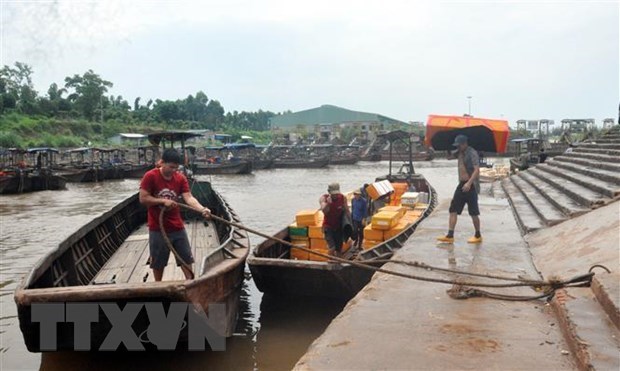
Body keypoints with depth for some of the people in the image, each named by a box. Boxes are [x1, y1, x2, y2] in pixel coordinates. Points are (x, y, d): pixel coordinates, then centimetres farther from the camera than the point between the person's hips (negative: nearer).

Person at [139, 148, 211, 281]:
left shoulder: (181, 178, -2)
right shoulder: (150, 176, -13)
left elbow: (189, 198, -13)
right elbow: (143, 199, -15)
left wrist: (202, 209, -30)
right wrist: (163, 201, -22)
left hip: (177, 227, 3)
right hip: (158, 229, -3)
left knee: (186, 257, 10)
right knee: (158, 261, 11)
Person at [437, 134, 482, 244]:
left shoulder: (472, 153, -14)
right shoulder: (460, 153, 11)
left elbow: (477, 170, -23)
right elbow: (449, 157, 30)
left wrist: (469, 183, -31)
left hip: (470, 185, -8)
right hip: (461, 184, 8)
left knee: (473, 212, 1)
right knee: (453, 209, 3)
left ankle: (478, 236, 16)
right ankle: (450, 236, 4)